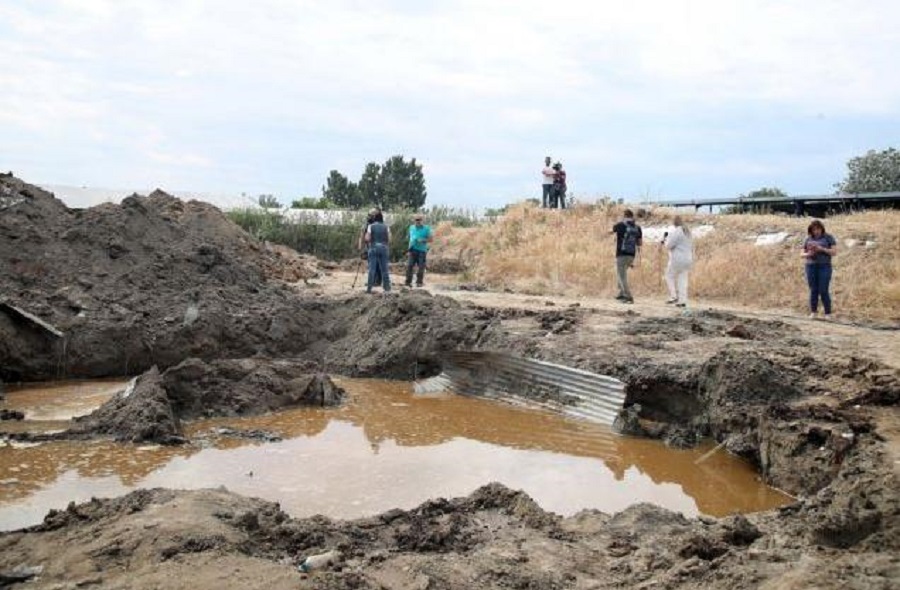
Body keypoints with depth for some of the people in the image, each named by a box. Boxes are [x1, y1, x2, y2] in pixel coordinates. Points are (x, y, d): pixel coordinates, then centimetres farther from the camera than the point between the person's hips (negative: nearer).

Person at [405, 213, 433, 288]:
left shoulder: (426, 228, 0)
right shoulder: (411, 227, 13)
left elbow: (430, 239, -2)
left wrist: (422, 240, -16)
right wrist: (411, 242, 10)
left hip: (422, 250, -3)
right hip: (413, 250, 3)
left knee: (420, 267, -1)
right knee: (409, 266, -7)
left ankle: (419, 282, 10)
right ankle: (408, 282, -3)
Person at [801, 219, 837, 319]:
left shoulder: (828, 237, 0)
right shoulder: (808, 239, 9)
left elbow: (834, 252, -5)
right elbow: (803, 254, 11)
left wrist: (821, 249, -18)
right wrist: (808, 254, -12)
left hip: (824, 267, -3)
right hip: (811, 267, 3)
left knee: (823, 291, -7)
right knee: (813, 290, 1)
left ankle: (828, 313, 2)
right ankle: (813, 312, 10)